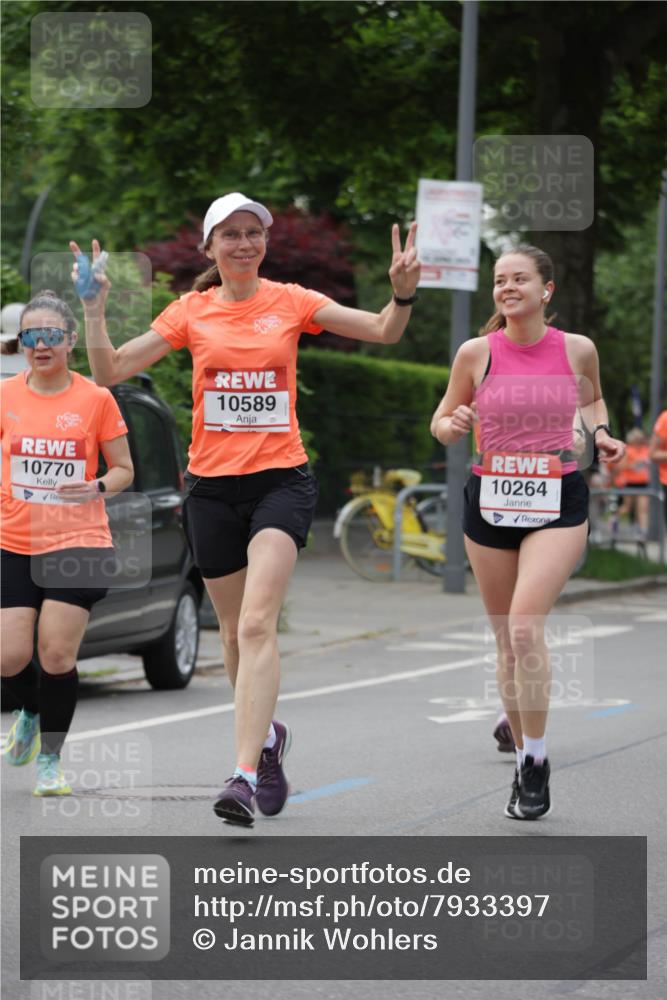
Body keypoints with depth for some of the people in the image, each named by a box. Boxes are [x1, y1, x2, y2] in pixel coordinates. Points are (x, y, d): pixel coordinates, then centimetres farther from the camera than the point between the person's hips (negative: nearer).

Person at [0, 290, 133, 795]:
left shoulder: (96, 399, -3)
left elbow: (124, 469, 5)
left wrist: (98, 488, -15)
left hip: (79, 542, -2)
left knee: (56, 655, -7)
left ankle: (50, 759, 13)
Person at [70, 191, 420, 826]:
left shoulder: (291, 303, 2)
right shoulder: (191, 312, 4)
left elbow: (383, 333, 4)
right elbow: (109, 372, 2)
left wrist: (402, 294, -16)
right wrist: (94, 309, -12)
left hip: (281, 480, -3)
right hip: (212, 484, 3)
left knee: (257, 622, -20)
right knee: (234, 632, 13)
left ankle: (245, 774, -26)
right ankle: (267, 735, 40)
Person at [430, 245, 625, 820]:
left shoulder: (577, 349, 0)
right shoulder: (476, 352, -1)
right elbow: (442, 424, 8)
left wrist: (601, 432, 1)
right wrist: (454, 425, -14)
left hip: (558, 502, -2)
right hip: (490, 501, 2)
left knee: (525, 624, -21)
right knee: (506, 640, 7)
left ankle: (537, 760, -9)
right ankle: (523, 763, 22)